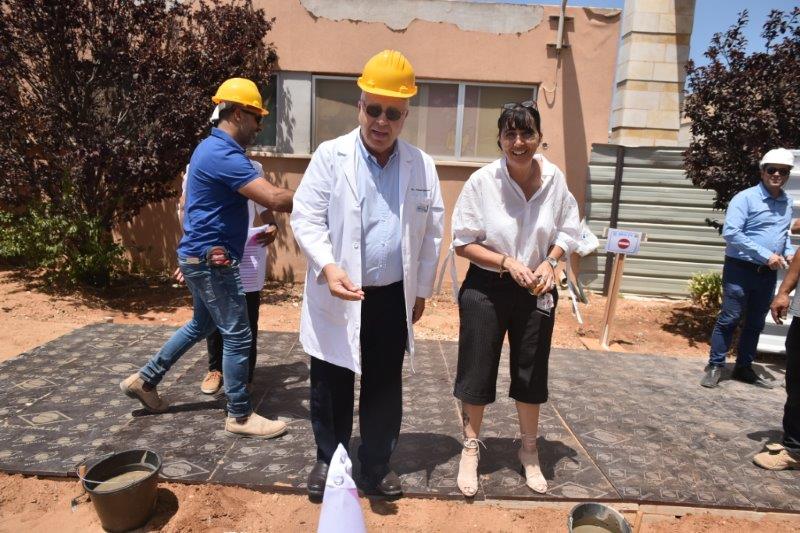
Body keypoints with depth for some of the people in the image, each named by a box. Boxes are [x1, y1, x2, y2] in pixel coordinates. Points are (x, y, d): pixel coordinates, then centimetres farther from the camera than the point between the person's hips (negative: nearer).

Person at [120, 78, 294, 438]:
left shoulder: (214, 148, 13)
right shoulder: (223, 154, -21)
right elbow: (274, 198, -30)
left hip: (201, 256, 11)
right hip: (211, 259, -11)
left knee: (202, 325, 24)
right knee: (237, 335, -1)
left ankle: (144, 379, 35)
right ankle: (239, 416, 13)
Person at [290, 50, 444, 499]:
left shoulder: (421, 165, 2)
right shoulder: (330, 155, -6)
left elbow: (432, 231, 7)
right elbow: (306, 218, -10)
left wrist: (422, 289, 7)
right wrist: (328, 267, -26)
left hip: (394, 297, 2)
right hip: (337, 297, -2)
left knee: (385, 387, 14)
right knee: (331, 386, 12)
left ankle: (377, 466, 33)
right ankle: (329, 460, 35)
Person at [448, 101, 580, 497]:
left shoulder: (555, 179, -6)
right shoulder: (481, 181, -15)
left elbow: (569, 230, 7)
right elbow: (463, 242, -10)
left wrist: (550, 262, -11)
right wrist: (508, 262, -20)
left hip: (536, 290, 3)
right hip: (486, 289, -2)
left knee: (532, 372, 15)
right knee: (478, 370, 7)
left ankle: (529, 452, 38)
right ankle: (470, 450, 31)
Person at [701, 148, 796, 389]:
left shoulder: (788, 202, 11)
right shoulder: (745, 198, -11)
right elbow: (730, 233, -20)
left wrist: (789, 251, 2)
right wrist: (766, 255, -21)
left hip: (768, 273, 7)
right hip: (740, 269, -6)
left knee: (756, 323, 13)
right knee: (729, 319, -2)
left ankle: (744, 367, 25)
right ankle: (715, 366, 8)